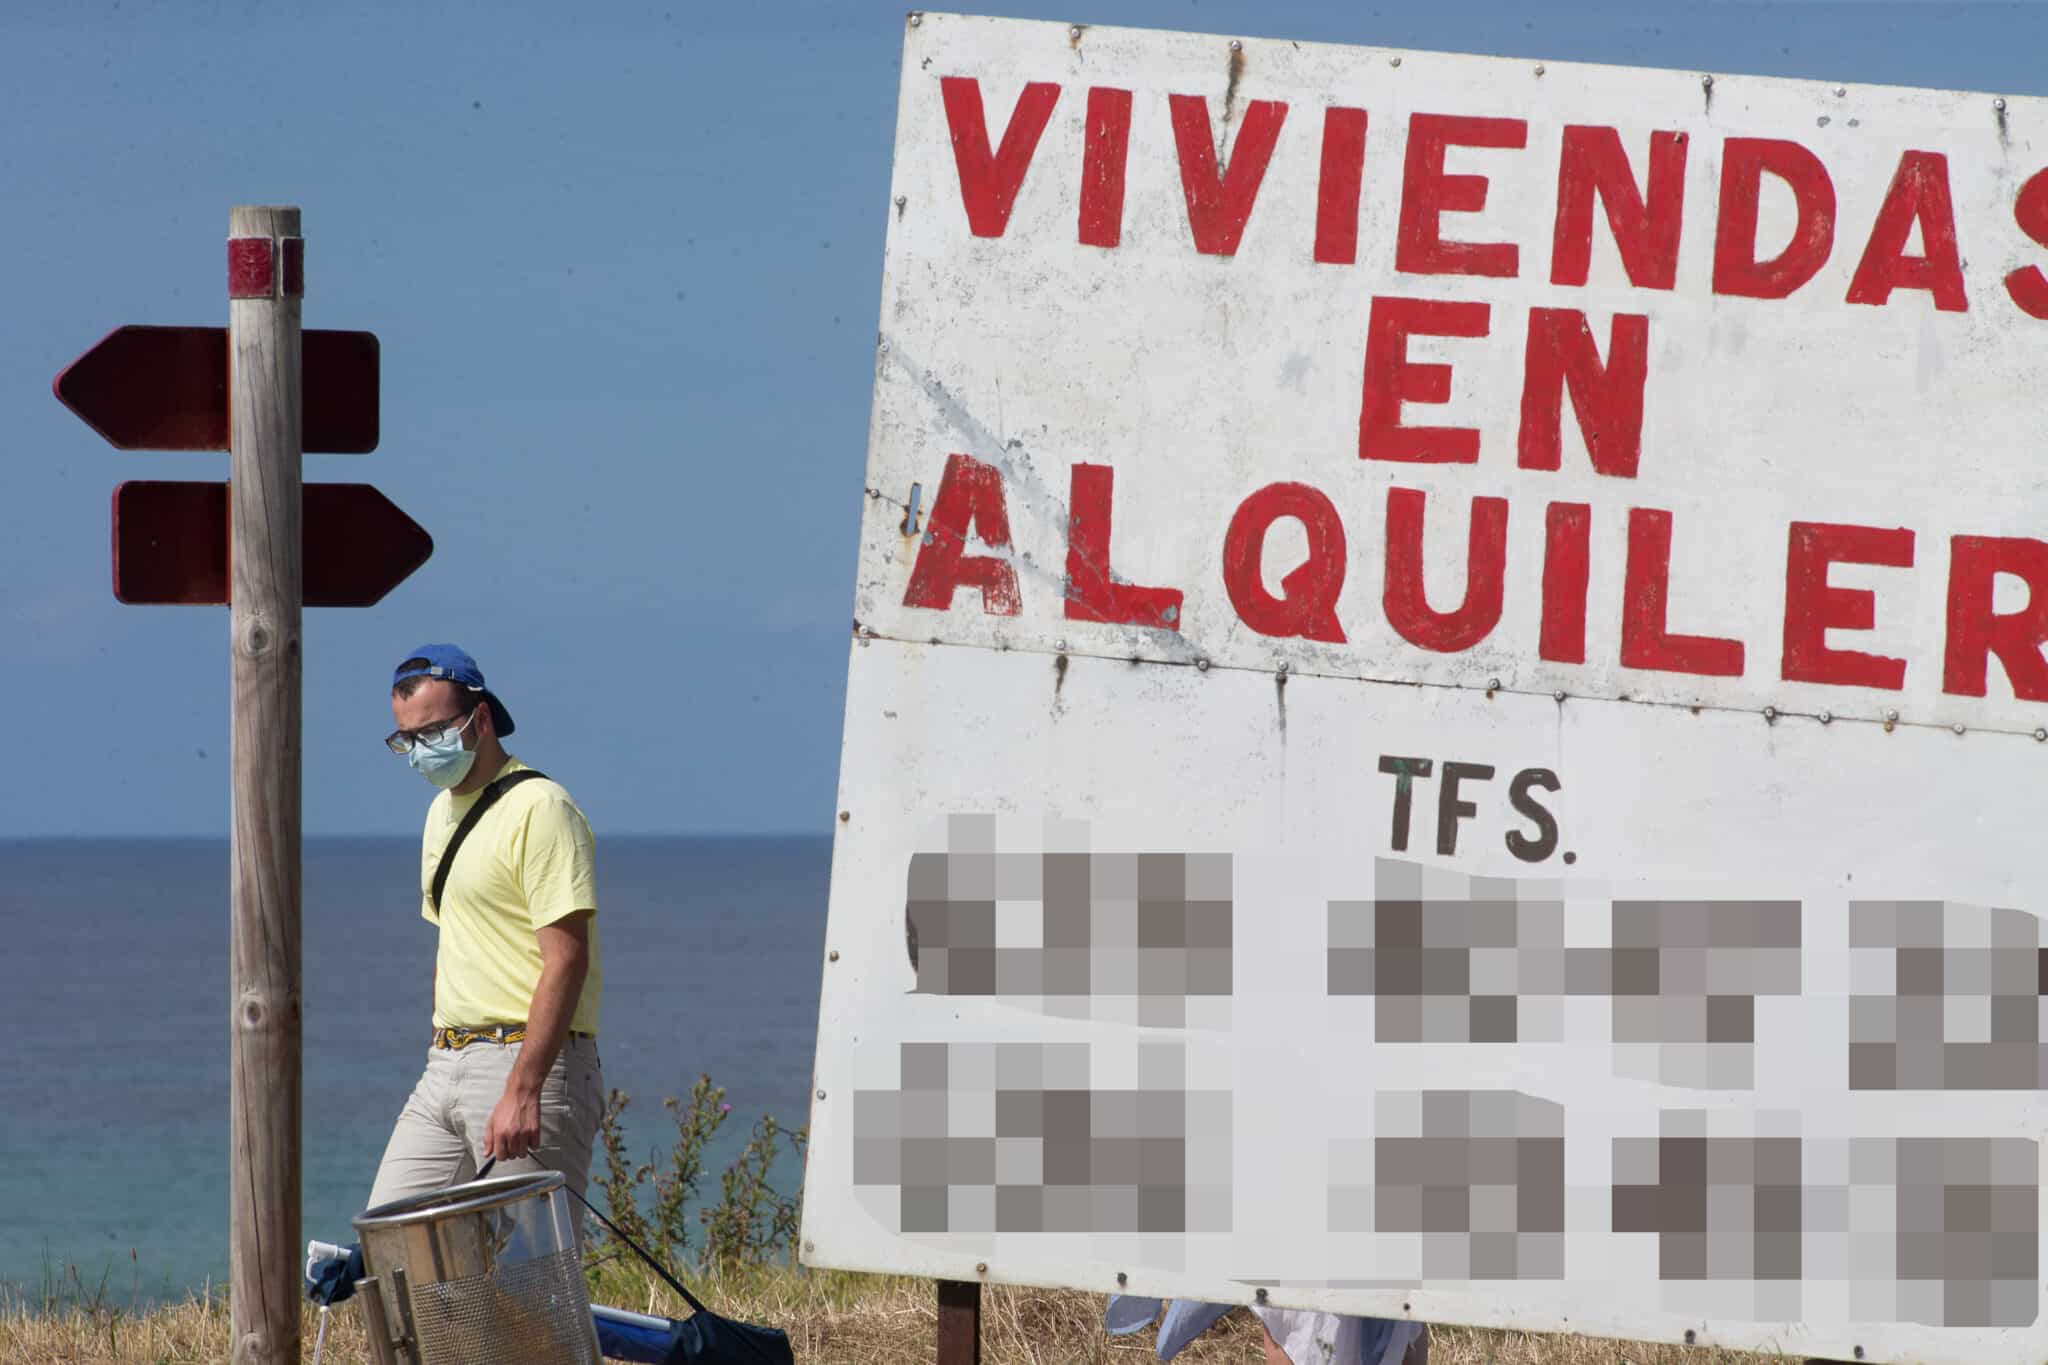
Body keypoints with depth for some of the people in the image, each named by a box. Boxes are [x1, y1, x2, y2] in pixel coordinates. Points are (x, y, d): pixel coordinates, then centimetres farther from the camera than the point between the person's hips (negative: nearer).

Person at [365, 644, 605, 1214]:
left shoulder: (539, 810, -11)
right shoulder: (443, 813, 18)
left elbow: (566, 960, -19)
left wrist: (523, 1089, -25)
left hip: (530, 1061, -9)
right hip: (446, 1067, 9)